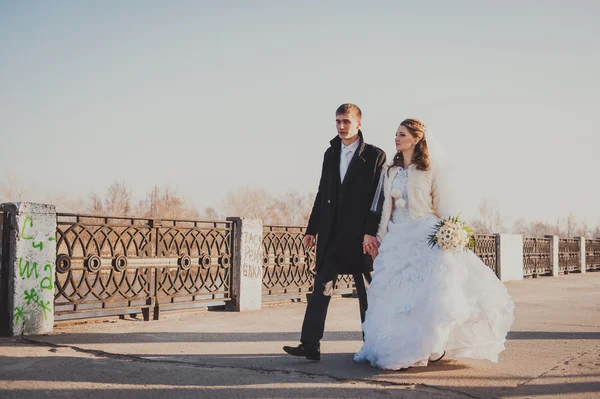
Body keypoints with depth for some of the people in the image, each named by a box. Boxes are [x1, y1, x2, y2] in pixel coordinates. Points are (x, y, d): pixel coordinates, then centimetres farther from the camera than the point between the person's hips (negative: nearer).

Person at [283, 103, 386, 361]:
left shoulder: (375, 155, -2)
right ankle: (310, 345, -2)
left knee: (367, 292, 6)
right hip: (331, 234, 5)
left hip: (360, 234, -4)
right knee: (321, 288, -1)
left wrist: (371, 232, -17)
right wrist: (312, 229, 11)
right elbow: (322, 193, 15)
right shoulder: (331, 154, 14)